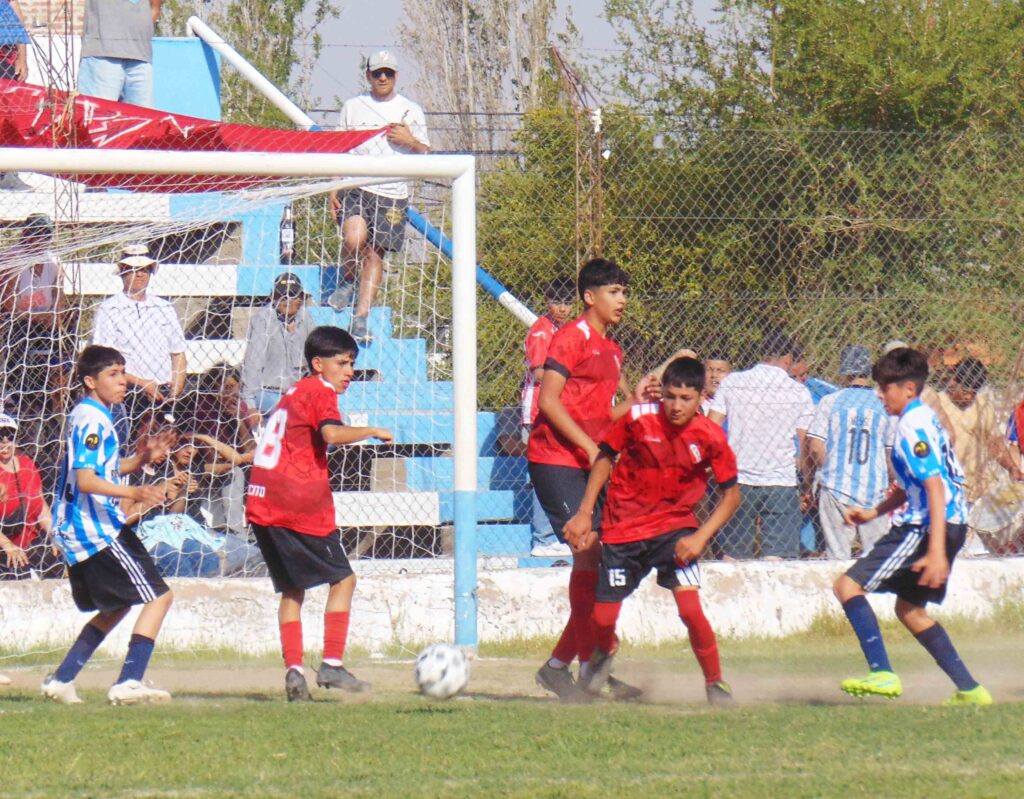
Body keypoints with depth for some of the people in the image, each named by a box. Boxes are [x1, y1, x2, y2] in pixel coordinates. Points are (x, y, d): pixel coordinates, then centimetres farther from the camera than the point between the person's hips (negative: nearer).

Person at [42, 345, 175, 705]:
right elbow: (86, 480, -25)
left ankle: (61, 679, 20)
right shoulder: (92, 420, -14)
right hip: (98, 529, -10)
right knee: (158, 595, -11)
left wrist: (140, 460, 12)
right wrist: (133, 493, -38)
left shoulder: (87, 416, 17)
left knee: (115, 607, 22)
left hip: (78, 533, 10)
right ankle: (129, 682, -19)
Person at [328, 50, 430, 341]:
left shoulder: (411, 111, 9)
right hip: (355, 187, 0)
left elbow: (426, 156, 13)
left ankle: (362, 317, 2)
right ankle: (347, 281, 5)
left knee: (375, 253, -2)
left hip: (392, 194, 0)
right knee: (354, 238, -24)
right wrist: (333, 188, 6)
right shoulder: (352, 107, 11)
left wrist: (411, 141, -8)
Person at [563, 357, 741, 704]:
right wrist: (584, 513, 0)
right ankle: (606, 650, 41)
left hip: (674, 526, -1)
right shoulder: (638, 418, -15)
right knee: (603, 619, 3)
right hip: (623, 528, 1)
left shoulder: (711, 437, -13)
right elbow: (605, 457, 2)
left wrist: (701, 537, -14)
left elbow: (731, 494, -2)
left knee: (690, 608, -20)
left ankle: (715, 683, 0)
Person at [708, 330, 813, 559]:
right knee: (776, 558, -4)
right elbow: (805, 446, 2)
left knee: (731, 557, 8)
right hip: (781, 484, -2)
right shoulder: (799, 392, 0)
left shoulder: (732, 383, 3)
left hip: (738, 481, 2)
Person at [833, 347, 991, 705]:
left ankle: (882, 674, -18)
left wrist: (936, 551, -29)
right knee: (909, 608, 23)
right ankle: (969, 689, 22)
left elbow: (935, 487, -24)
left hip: (928, 527, -10)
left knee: (848, 585, -10)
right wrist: (874, 512, 21)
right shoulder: (923, 419, 17)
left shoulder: (913, 426, -15)